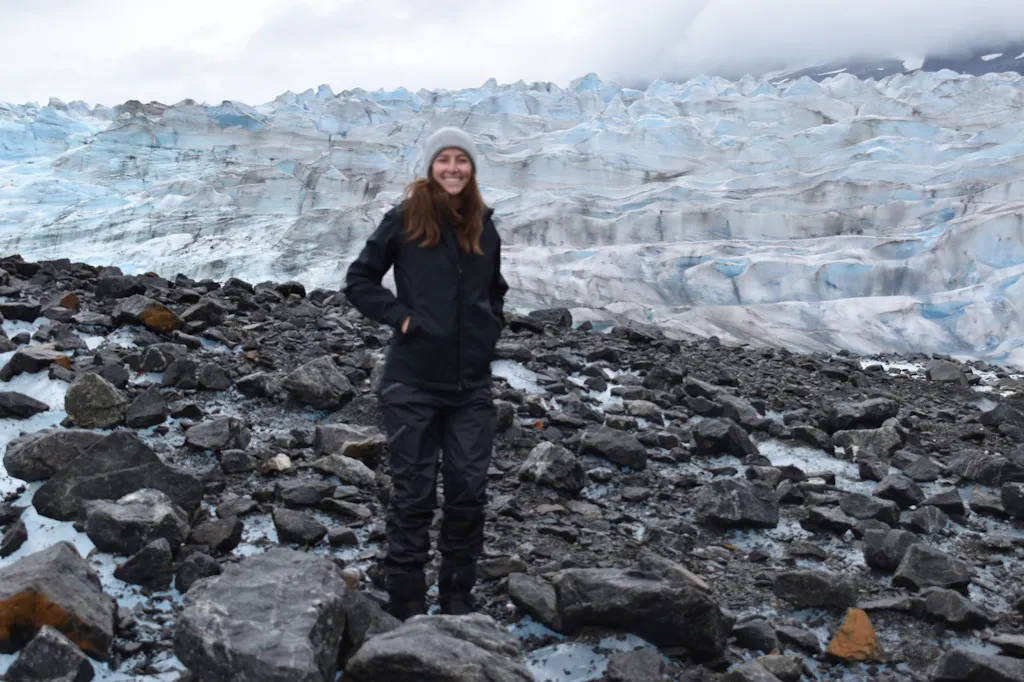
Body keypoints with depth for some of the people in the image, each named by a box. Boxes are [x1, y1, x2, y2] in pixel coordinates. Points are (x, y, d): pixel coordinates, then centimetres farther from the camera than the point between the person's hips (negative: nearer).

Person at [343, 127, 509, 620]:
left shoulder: (484, 227, 9)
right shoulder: (404, 219, -4)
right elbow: (359, 280, 1)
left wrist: (490, 327, 8)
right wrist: (399, 315, -10)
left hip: (471, 384, 4)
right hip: (412, 381, -4)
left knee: (469, 490, 8)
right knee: (413, 492, 3)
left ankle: (458, 595, 25)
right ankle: (406, 603, 16)